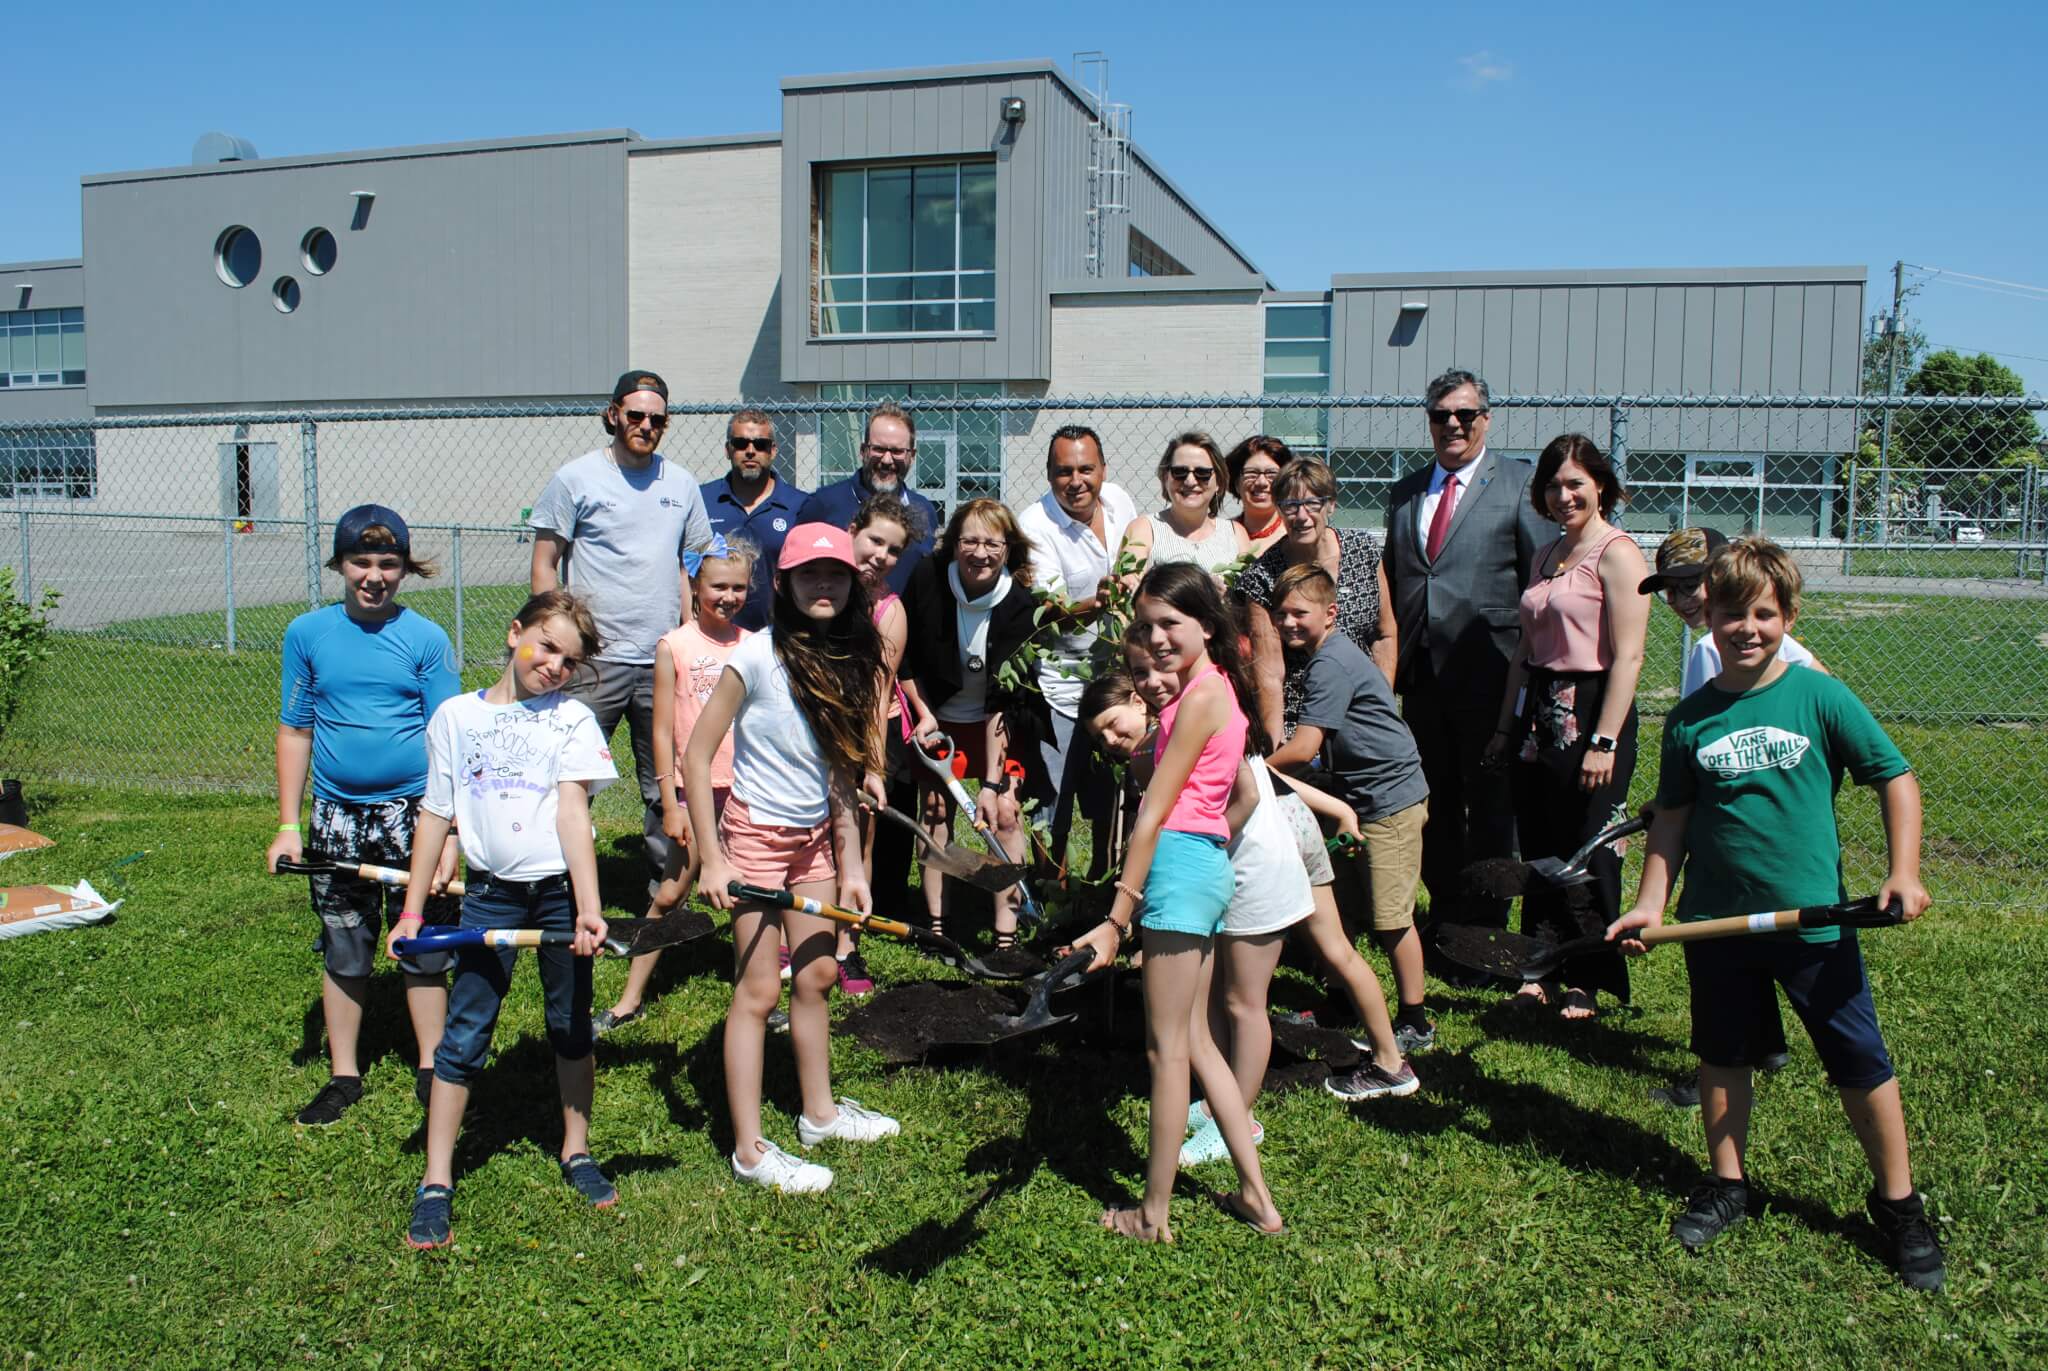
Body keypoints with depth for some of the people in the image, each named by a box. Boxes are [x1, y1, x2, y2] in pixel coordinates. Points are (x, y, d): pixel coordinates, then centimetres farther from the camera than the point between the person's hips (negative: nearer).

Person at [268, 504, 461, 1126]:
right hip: (337, 817, 2)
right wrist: (288, 826, 4)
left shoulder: (426, 639, -3)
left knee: (421, 947, 5)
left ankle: (431, 1070, 21)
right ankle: (343, 1076, 25)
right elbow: (294, 733, 7)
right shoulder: (307, 633, 3)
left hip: (413, 812, -2)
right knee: (343, 951, 11)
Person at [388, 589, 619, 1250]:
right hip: (490, 893, 1)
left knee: (572, 1027, 12)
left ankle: (576, 1152, 30)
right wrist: (412, 911, 9)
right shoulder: (455, 715, 6)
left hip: (561, 890, 0)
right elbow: (436, 814, 10)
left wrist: (587, 909, -20)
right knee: (463, 1035, 2)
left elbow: (573, 811, -10)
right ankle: (435, 1184, 12)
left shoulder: (573, 718, 1)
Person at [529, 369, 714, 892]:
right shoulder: (576, 479, 0)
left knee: (667, 787, 9)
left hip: (664, 663, 4)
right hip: (593, 660, -3)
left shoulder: (682, 485, 12)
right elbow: (544, 565, 2)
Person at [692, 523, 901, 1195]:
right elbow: (695, 756, -14)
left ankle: (819, 1112, 33)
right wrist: (712, 859, -17)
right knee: (758, 989, -2)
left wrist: (850, 867, 5)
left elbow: (841, 773, 7)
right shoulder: (757, 656, -16)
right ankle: (750, 1150, 8)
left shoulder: (848, 660, 2)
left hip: (815, 837, 7)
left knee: (817, 975, 16)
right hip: (757, 835, -6)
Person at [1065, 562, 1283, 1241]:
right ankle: (1256, 1195, 22)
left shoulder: (1200, 695, -14)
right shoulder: (1216, 686, 14)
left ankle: (1153, 1213, 11)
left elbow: (1154, 814, -17)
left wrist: (1116, 919, -17)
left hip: (1179, 864, -10)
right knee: (1195, 1039, 16)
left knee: (1167, 1048, 0)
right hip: (1208, 863, 10)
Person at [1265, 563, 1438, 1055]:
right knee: (1339, 907, 15)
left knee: (1390, 917, -4)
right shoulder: (1325, 655, 11)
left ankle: (1415, 1024, 8)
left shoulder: (1331, 663, -20)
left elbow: (1302, 751, -25)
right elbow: (1320, 747, 17)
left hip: (1390, 800, -10)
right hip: (1358, 797, 10)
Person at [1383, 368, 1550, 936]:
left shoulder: (1519, 483, 0)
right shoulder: (1405, 492, 15)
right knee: (1435, 799, 13)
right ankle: (1445, 911, 27)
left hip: (1489, 671, -5)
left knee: (1490, 803, 4)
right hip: (1421, 671, 5)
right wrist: (1392, 663, 9)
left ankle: (1485, 922, 16)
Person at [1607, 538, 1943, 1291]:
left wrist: (1903, 871, -11)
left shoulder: (1820, 697, -7)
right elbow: (1672, 819, 7)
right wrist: (1650, 904, 2)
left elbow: (1896, 778, -1)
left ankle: (1898, 1203, 26)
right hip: (1717, 919, 2)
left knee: (1861, 1062, 7)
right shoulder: (1689, 718, -1)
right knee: (1722, 1056, 14)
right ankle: (1727, 1184, 32)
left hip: (1814, 919, -2)